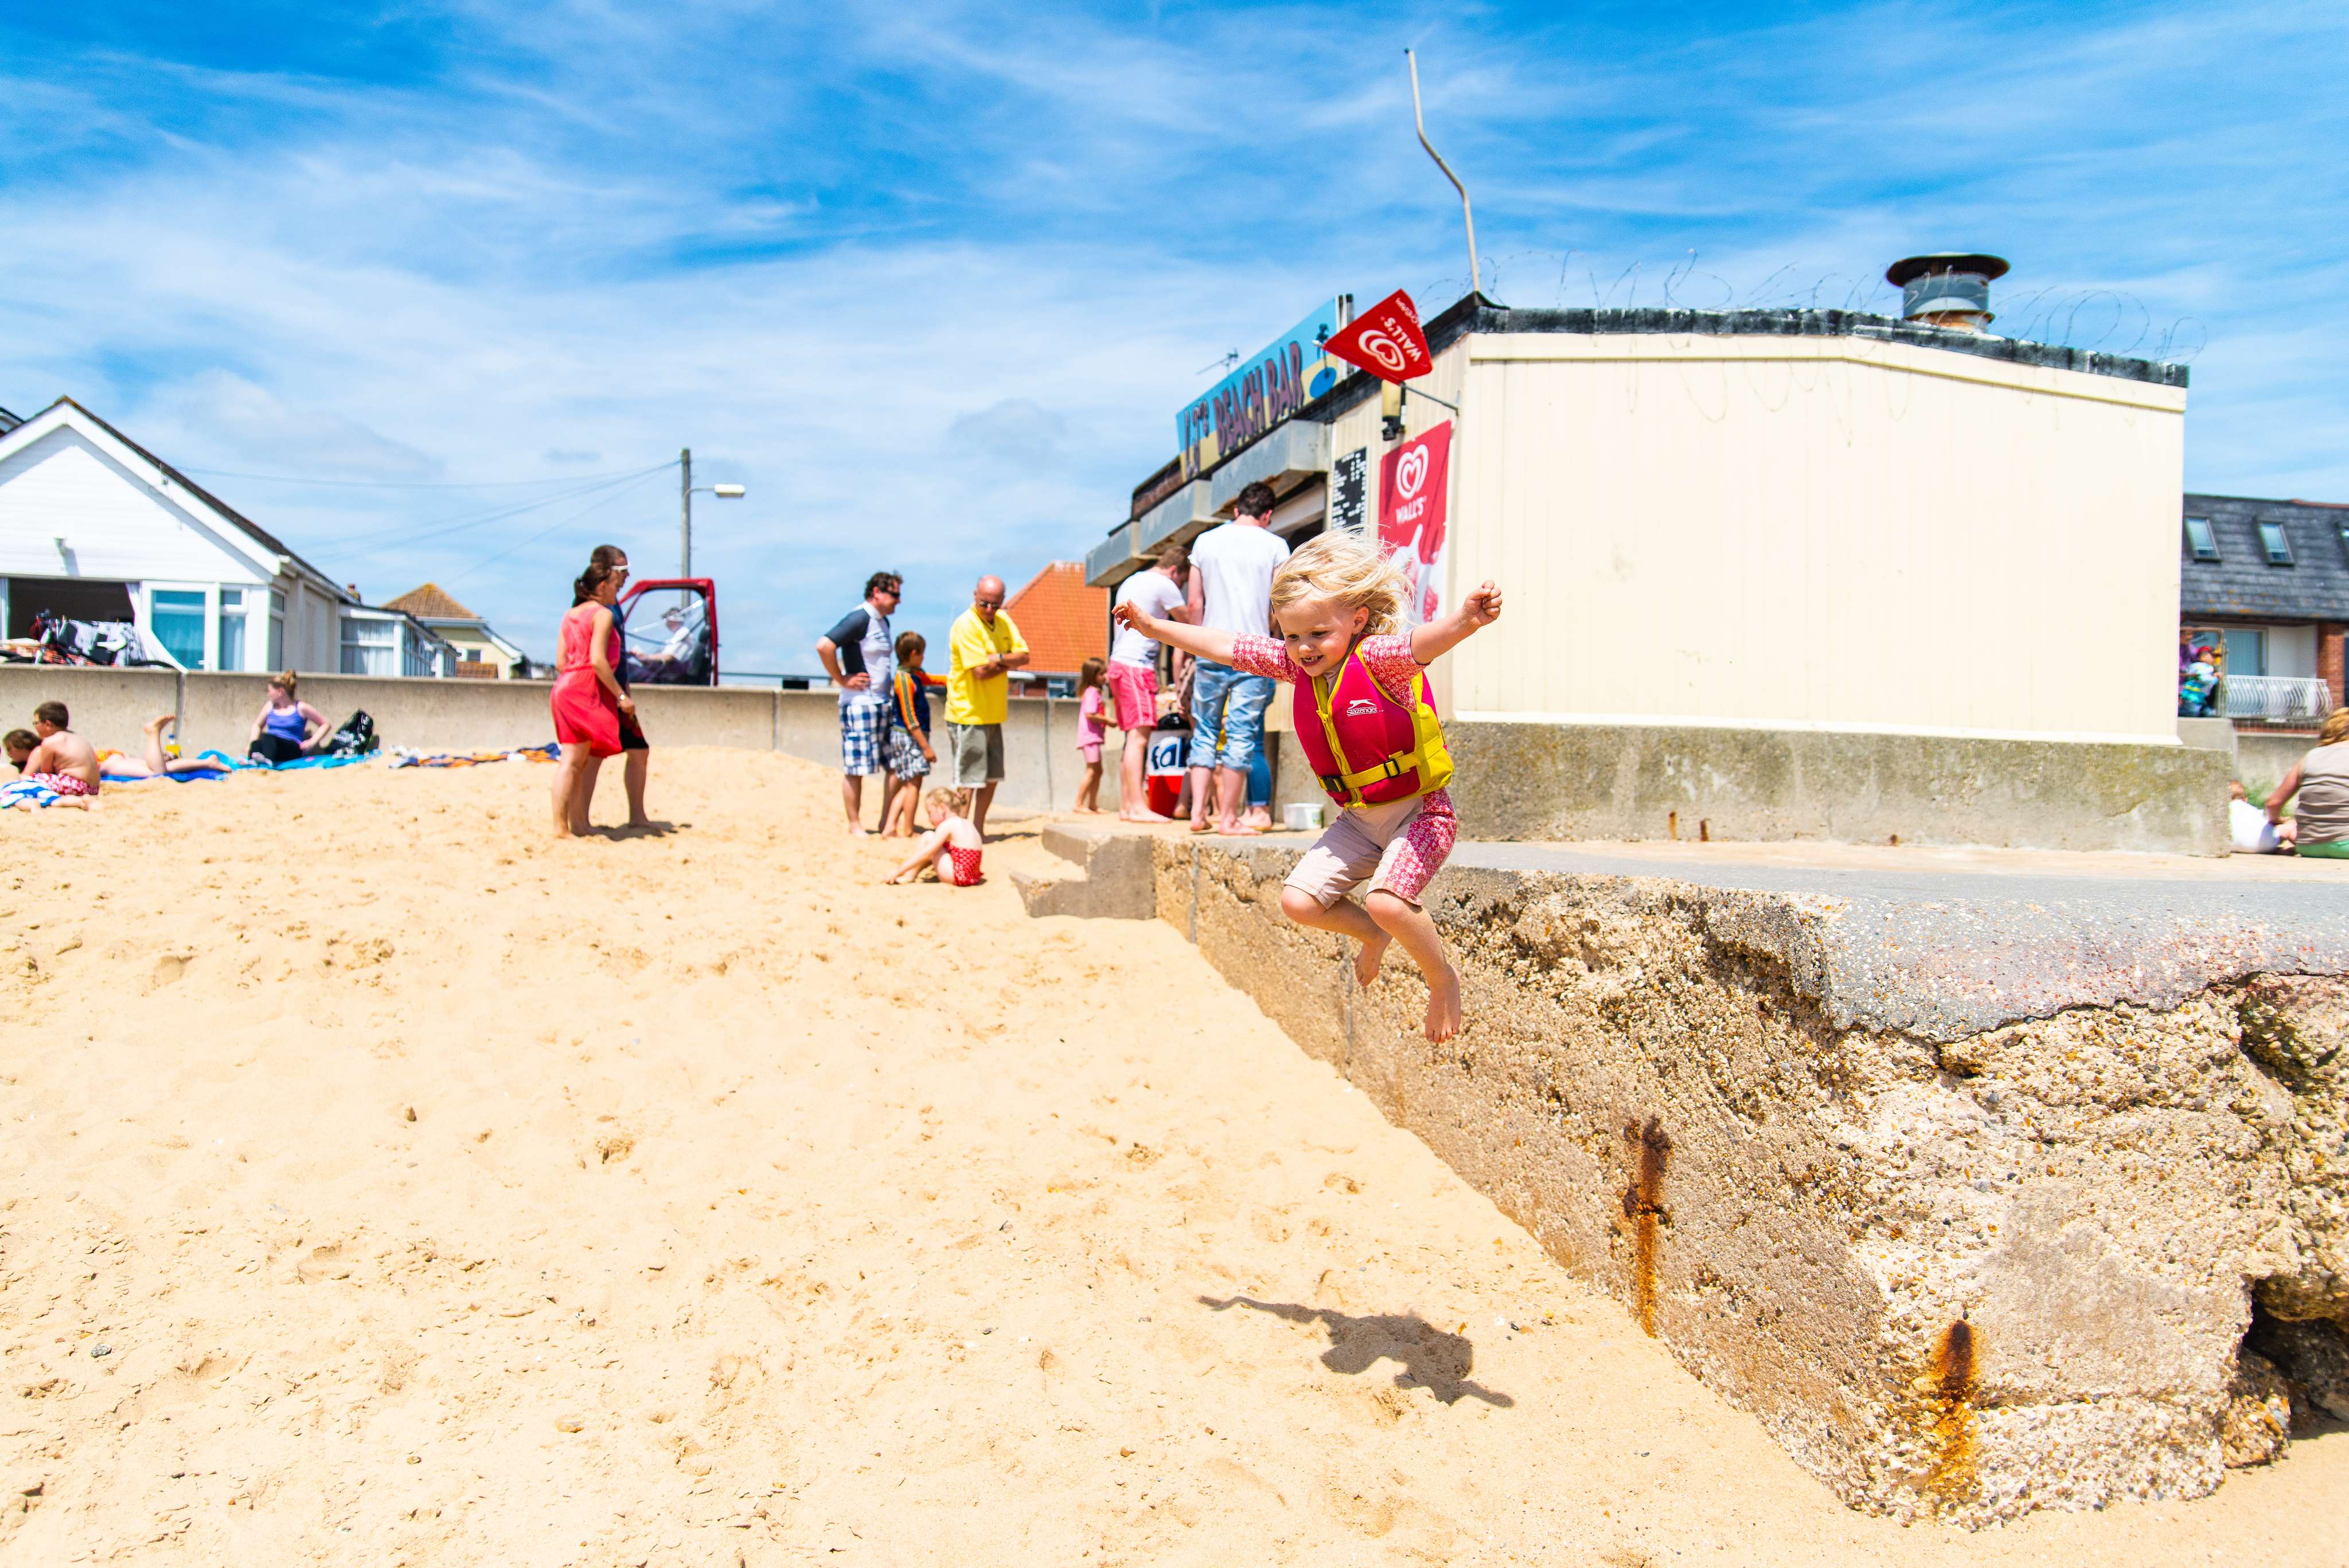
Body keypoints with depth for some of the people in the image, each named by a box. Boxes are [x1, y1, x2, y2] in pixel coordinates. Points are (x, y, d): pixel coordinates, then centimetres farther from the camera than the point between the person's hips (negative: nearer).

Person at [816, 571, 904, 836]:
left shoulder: (883, 622, 15)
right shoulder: (859, 618, -13)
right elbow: (824, 646, -24)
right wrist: (842, 680, -16)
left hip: (883, 703, 9)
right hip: (859, 702, -9)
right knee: (854, 768, -1)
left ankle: (887, 823, 12)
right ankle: (855, 824, 8)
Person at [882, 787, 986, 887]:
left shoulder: (947, 825, -9)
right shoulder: (967, 824, 16)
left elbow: (925, 854, -12)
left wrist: (898, 871, -8)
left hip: (956, 877, -9)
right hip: (973, 877, 9)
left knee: (928, 837, 0)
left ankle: (909, 876, 4)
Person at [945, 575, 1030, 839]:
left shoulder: (1003, 620, 8)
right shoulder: (966, 625, -16)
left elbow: (1023, 656, 1)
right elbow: (980, 671, -23)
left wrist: (997, 658, -16)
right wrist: (1007, 662, -7)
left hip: (993, 713, 8)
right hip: (968, 715, -8)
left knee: (992, 777, 14)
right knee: (969, 780, -4)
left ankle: (978, 830, 24)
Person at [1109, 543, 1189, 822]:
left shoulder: (1130, 582, 23)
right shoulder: (1164, 585, -5)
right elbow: (1189, 623, 0)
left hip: (1119, 664, 10)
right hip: (1137, 666, -10)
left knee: (1134, 737, 9)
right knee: (1139, 735, -15)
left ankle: (1126, 807, 8)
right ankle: (1138, 807, -21)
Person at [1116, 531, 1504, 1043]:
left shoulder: (1379, 659, -20)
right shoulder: (1296, 664, 0)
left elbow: (1424, 642, -43)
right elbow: (1224, 647, 9)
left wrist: (1465, 620, -65)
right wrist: (1154, 627, 15)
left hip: (1420, 812, -7)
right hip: (1358, 818, 7)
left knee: (1386, 900, -29)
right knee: (1298, 900, -3)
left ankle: (1443, 978, -1)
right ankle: (1375, 937, 25)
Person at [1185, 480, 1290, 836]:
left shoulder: (1206, 542, 7)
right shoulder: (1275, 546, 1)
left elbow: (1194, 604, 6)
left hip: (1212, 651, 2)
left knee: (1204, 732, 11)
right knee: (1242, 734, 1)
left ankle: (1198, 812, 7)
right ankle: (1228, 818, 1)